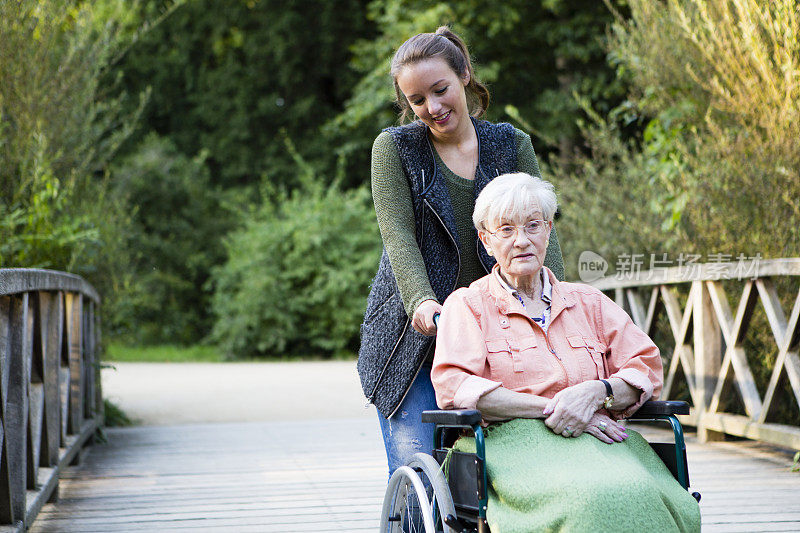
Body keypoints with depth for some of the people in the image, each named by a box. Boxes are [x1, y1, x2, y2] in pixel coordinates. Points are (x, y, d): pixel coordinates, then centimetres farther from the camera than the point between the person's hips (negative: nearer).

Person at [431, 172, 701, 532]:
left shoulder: (588, 303, 25)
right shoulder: (467, 306, 14)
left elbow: (647, 369, 14)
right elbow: (453, 386, -4)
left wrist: (595, 392, -10)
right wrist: (548, 408, -11)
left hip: (596, 436, 3)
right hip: (513, 438, -3)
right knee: (592, 500, -39)